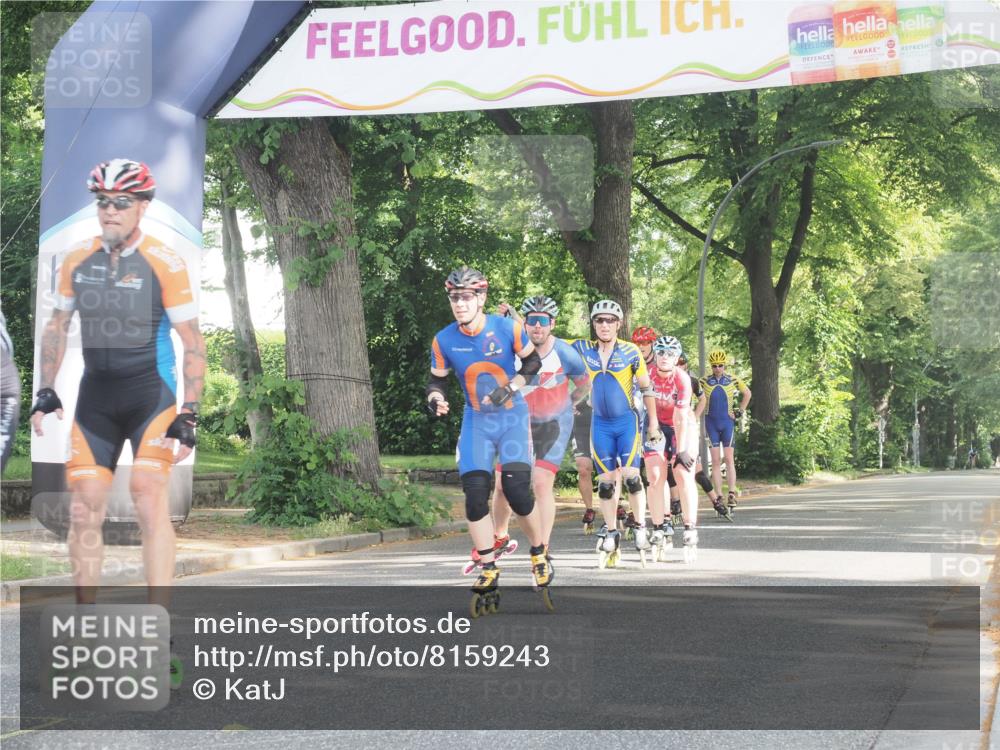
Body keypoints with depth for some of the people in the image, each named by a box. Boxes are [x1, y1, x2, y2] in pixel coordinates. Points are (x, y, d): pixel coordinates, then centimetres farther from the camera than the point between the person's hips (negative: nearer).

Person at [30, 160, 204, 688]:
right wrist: (45, 392, 8)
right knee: (84, 509, 2)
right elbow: (57, 327, 16)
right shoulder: (78, 261, 3)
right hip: (94, 399, 5)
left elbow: (192, 342, -8)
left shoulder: (164, 264, -10)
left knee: (150, 499, -19)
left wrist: (189, 414, -13)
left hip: (150, 395, -4)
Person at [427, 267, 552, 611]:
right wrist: (435, 399, -17)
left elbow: (533, 361, 1)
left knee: (516, 489, -15)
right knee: (475, 495, -8)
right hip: (476, 421, 2)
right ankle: (488, 571, 5)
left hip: (512, 415, -2)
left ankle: (539, 554, 9)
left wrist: (511, 387, -15)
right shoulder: (444, 341, -8)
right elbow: (437, 380, 5)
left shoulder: (507, 328, -13)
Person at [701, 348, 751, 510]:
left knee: (729, 459, -6)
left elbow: (747, 394, 14)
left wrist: (740, 411, 8)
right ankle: (719, 496, -2)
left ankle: (732, 494, -8)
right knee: (715, 461, -1)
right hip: (711, 423, 0)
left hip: (727, 422, 0)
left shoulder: (733, 381, 1)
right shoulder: (704, 382, 0)